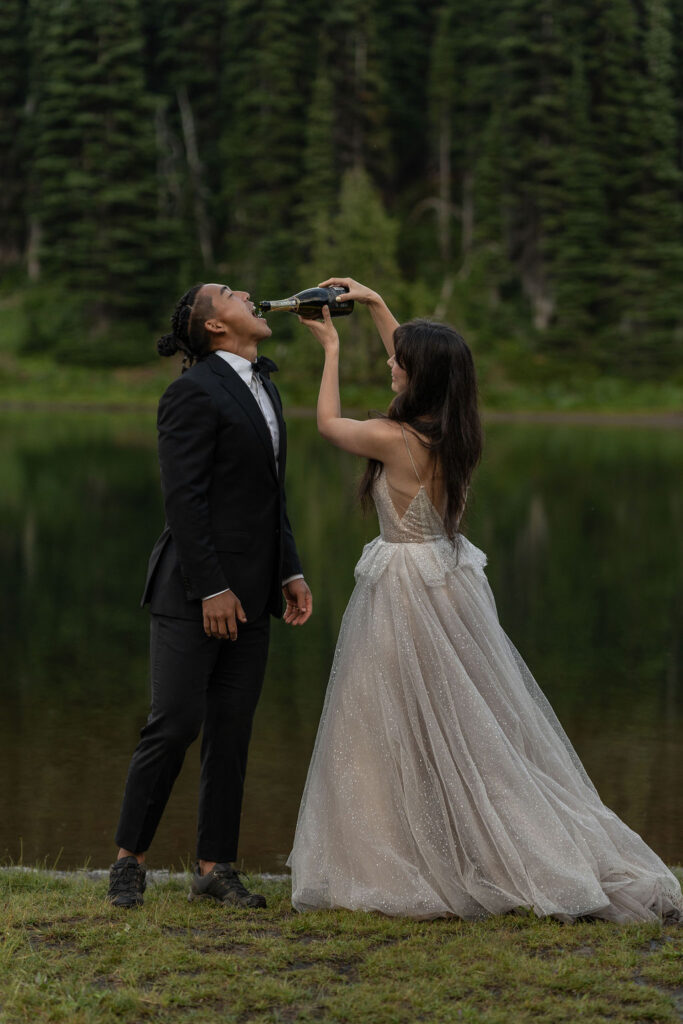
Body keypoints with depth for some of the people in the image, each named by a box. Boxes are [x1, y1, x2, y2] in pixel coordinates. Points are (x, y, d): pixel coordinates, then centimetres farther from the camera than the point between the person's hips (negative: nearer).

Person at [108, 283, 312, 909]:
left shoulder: (262, 386, 16)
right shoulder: (194, 393, -11)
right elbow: (183, 498, -16)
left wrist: (290, 573, 13)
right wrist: (211, 589, -19)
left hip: (250, 592, 8)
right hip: (194, 592, -8)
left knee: (232, 731, 8)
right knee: (176, 724, -6)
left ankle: (214, 869, 13)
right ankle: (131, 857, 8)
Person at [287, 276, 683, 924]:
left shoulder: (393, 439, -19)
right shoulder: (455, 429, 1)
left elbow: (327, 422, 1)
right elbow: (415, 369, 20)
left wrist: (331, 348, 12)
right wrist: (373, 305, 24)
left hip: (404, 594, -7)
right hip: (452, 580, 7)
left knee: (405, 738, 3)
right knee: (477, 730, 12)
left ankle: (414, 874, 11)